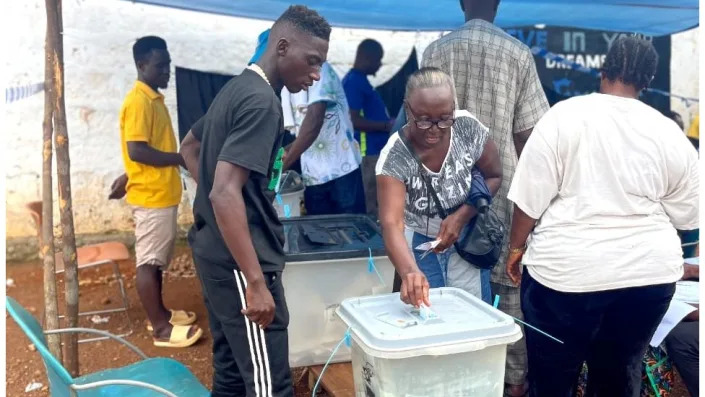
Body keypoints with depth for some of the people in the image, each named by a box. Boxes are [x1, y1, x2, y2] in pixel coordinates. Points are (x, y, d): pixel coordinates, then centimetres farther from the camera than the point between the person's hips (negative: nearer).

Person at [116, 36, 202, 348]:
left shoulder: (154, 98, 14)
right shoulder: (139, 101, -17)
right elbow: (137, 150, -24)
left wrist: (127, 177, 23)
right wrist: (181, 158, -19)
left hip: (161, 192, 10)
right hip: (150, 195, -10)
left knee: (158, 258, 17)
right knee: (149, 260, 0)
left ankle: (159, 313, 30)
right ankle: (160, 328, 8)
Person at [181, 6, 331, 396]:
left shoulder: (234, 88, 13)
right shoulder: (261, 101, -17)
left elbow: (189, 150, 26)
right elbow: (226, 194, -26)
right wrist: (257, 283, -26)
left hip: (214, 251, 10)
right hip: (238, 261, -10)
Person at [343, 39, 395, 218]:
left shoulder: (360, 80, 16)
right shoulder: (354, 82, -16)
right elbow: (353, 120, -24)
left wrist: (388, 123, 16)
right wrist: (387, 126, -18)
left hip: (375, 150, 11)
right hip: (368, 152, -11)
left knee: (375, 201, 17)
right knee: (370, 205, -3)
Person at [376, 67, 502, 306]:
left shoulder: (469, 129, -19)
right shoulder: (395, 157, -27)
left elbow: (494, 176, -4)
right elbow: (392, 223, -38)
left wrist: (461, 216, -19)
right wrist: (410, 271, -57)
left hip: (467, 240, 2)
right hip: (419, 245, -2)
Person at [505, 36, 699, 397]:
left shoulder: (563, 115, -8)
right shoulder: (672, 134, 2)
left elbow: (531, 197, -10)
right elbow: (685, 215, 9)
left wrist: (516, 247, 4)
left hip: (566, 269, -3)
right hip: (649, 272, 4)